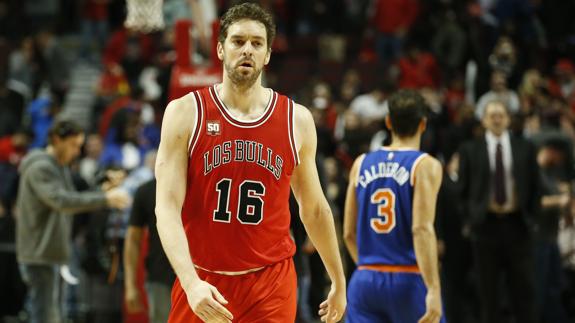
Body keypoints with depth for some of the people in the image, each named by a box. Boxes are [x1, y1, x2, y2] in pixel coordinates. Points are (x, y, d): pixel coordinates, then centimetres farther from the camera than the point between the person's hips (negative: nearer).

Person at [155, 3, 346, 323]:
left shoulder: (297, 120, 2)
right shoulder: (186, 113, -4)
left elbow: (314, 208, 15)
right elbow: (167, 207, -12)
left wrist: (339, 282, 20)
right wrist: (191, 283, -26)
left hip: (271, 284, 1)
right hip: (203, 284, 0)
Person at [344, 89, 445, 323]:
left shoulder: (362, 164, 9)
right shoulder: (425, 166, -6)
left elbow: (349, 233, 12)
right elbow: (422, 229, -17)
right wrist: (433, 290, -21)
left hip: (365, 280, 4)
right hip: (409, 279, -3)